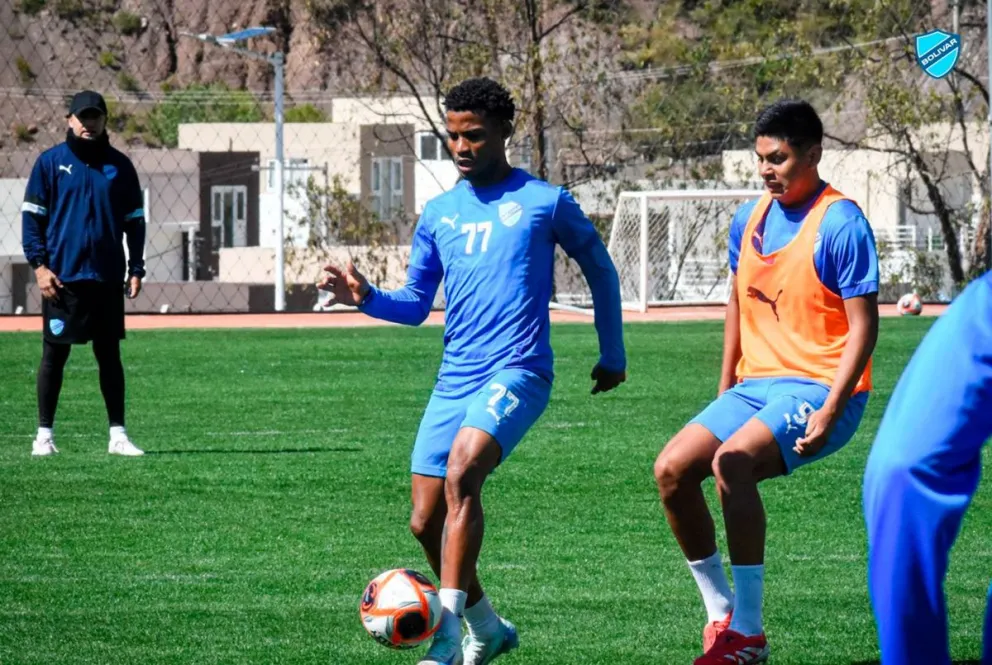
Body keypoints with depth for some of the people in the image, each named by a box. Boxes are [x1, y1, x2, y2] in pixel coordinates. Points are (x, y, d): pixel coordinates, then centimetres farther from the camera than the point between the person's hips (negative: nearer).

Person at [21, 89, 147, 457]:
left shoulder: (120, 165, 7)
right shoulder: (50, 162, 1)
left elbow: (135, 220, 11)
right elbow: (31, 216, 1)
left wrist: (136, 270, 4)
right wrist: (39, 264, -9)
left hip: (107, 276, 2)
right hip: (62, 275, -2)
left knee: (110, 355, 5)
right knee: (54, 355, 2)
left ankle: (118, 434, 8)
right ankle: (44, 434, 8)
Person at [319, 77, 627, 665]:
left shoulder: (544, 202, 1)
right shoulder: (438, 214, 14)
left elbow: (600, 269, 13)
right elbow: (415, 305, 18)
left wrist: (613, 353, 16)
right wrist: (368, 298, -3)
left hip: (517, 372, -6)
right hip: (454, 379, 6)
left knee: (461, 471, -29)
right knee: (426, 520, 3)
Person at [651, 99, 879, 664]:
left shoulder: (842, 224, -14)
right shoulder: (750, 219, 9)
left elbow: (864, 326, -15)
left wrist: (830, 411, -22)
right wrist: (725, 391, 18)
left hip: (819, 389, -8)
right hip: (756, 384, 8)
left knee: (731, 461, -31)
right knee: (672, 469, -9)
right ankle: (721, 616, 6)